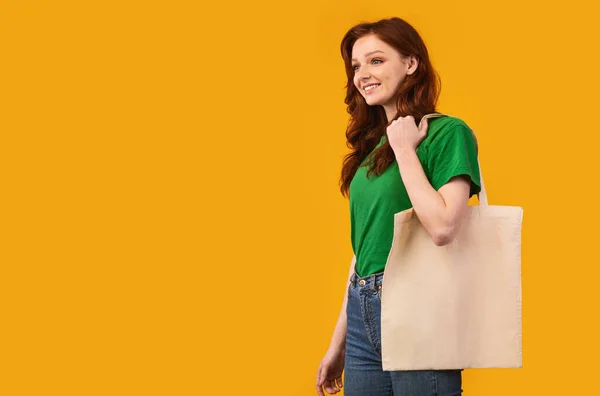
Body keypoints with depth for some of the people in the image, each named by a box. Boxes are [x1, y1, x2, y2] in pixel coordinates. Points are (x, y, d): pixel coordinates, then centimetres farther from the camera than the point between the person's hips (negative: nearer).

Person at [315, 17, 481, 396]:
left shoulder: (448, 133, -8)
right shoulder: (370, 145, 13)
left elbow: (443, 228, -22)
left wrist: (405, 149, -13)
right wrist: (338, 343, 16)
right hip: (362, 312, 7)